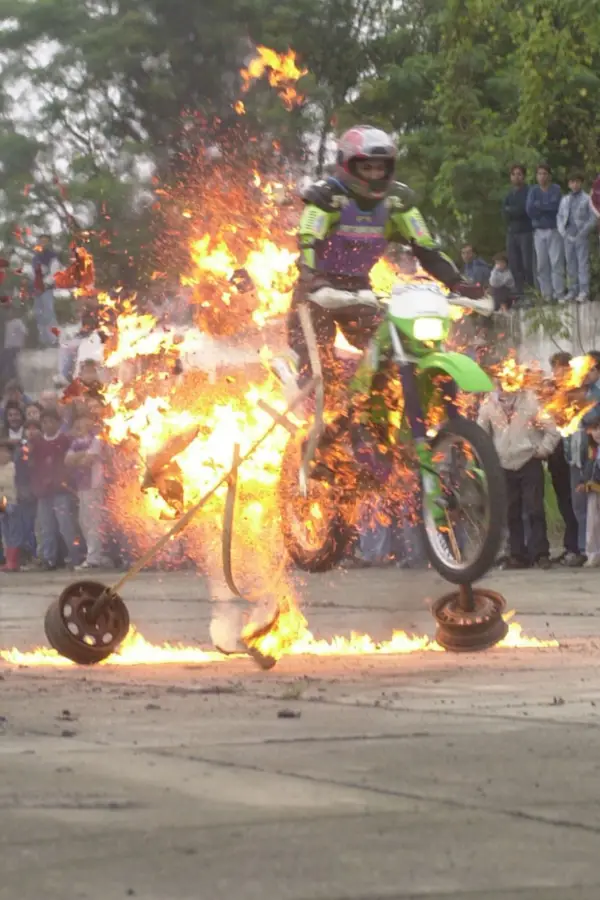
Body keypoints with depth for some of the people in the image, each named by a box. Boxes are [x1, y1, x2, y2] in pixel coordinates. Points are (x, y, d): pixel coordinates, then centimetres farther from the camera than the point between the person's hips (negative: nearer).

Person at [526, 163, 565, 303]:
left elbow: (556, 205, -15)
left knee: (556, 262, -9)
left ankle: (559, 294, -9)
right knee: (542, 264, 1)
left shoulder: (556, 189, 2)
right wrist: (547, 207, -9)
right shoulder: (533, 191, 9)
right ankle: (547, 294, 5)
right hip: (539, 231, 3)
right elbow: (529, 210, -4)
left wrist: (538, 205, -6)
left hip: (554, 230, -3)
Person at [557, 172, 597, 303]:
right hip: (568, 237, 5)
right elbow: (560, 217, 17)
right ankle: (573, 290, 10)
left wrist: (583, 233, -11)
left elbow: (593, 219, -4)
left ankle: (584, 292, -9)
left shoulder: (587, 199, 0)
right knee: (571, 264, 6)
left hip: (581, 237, -5)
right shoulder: (565, 200, 14)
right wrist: (562, 231, 2)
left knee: (583, 263, -7)